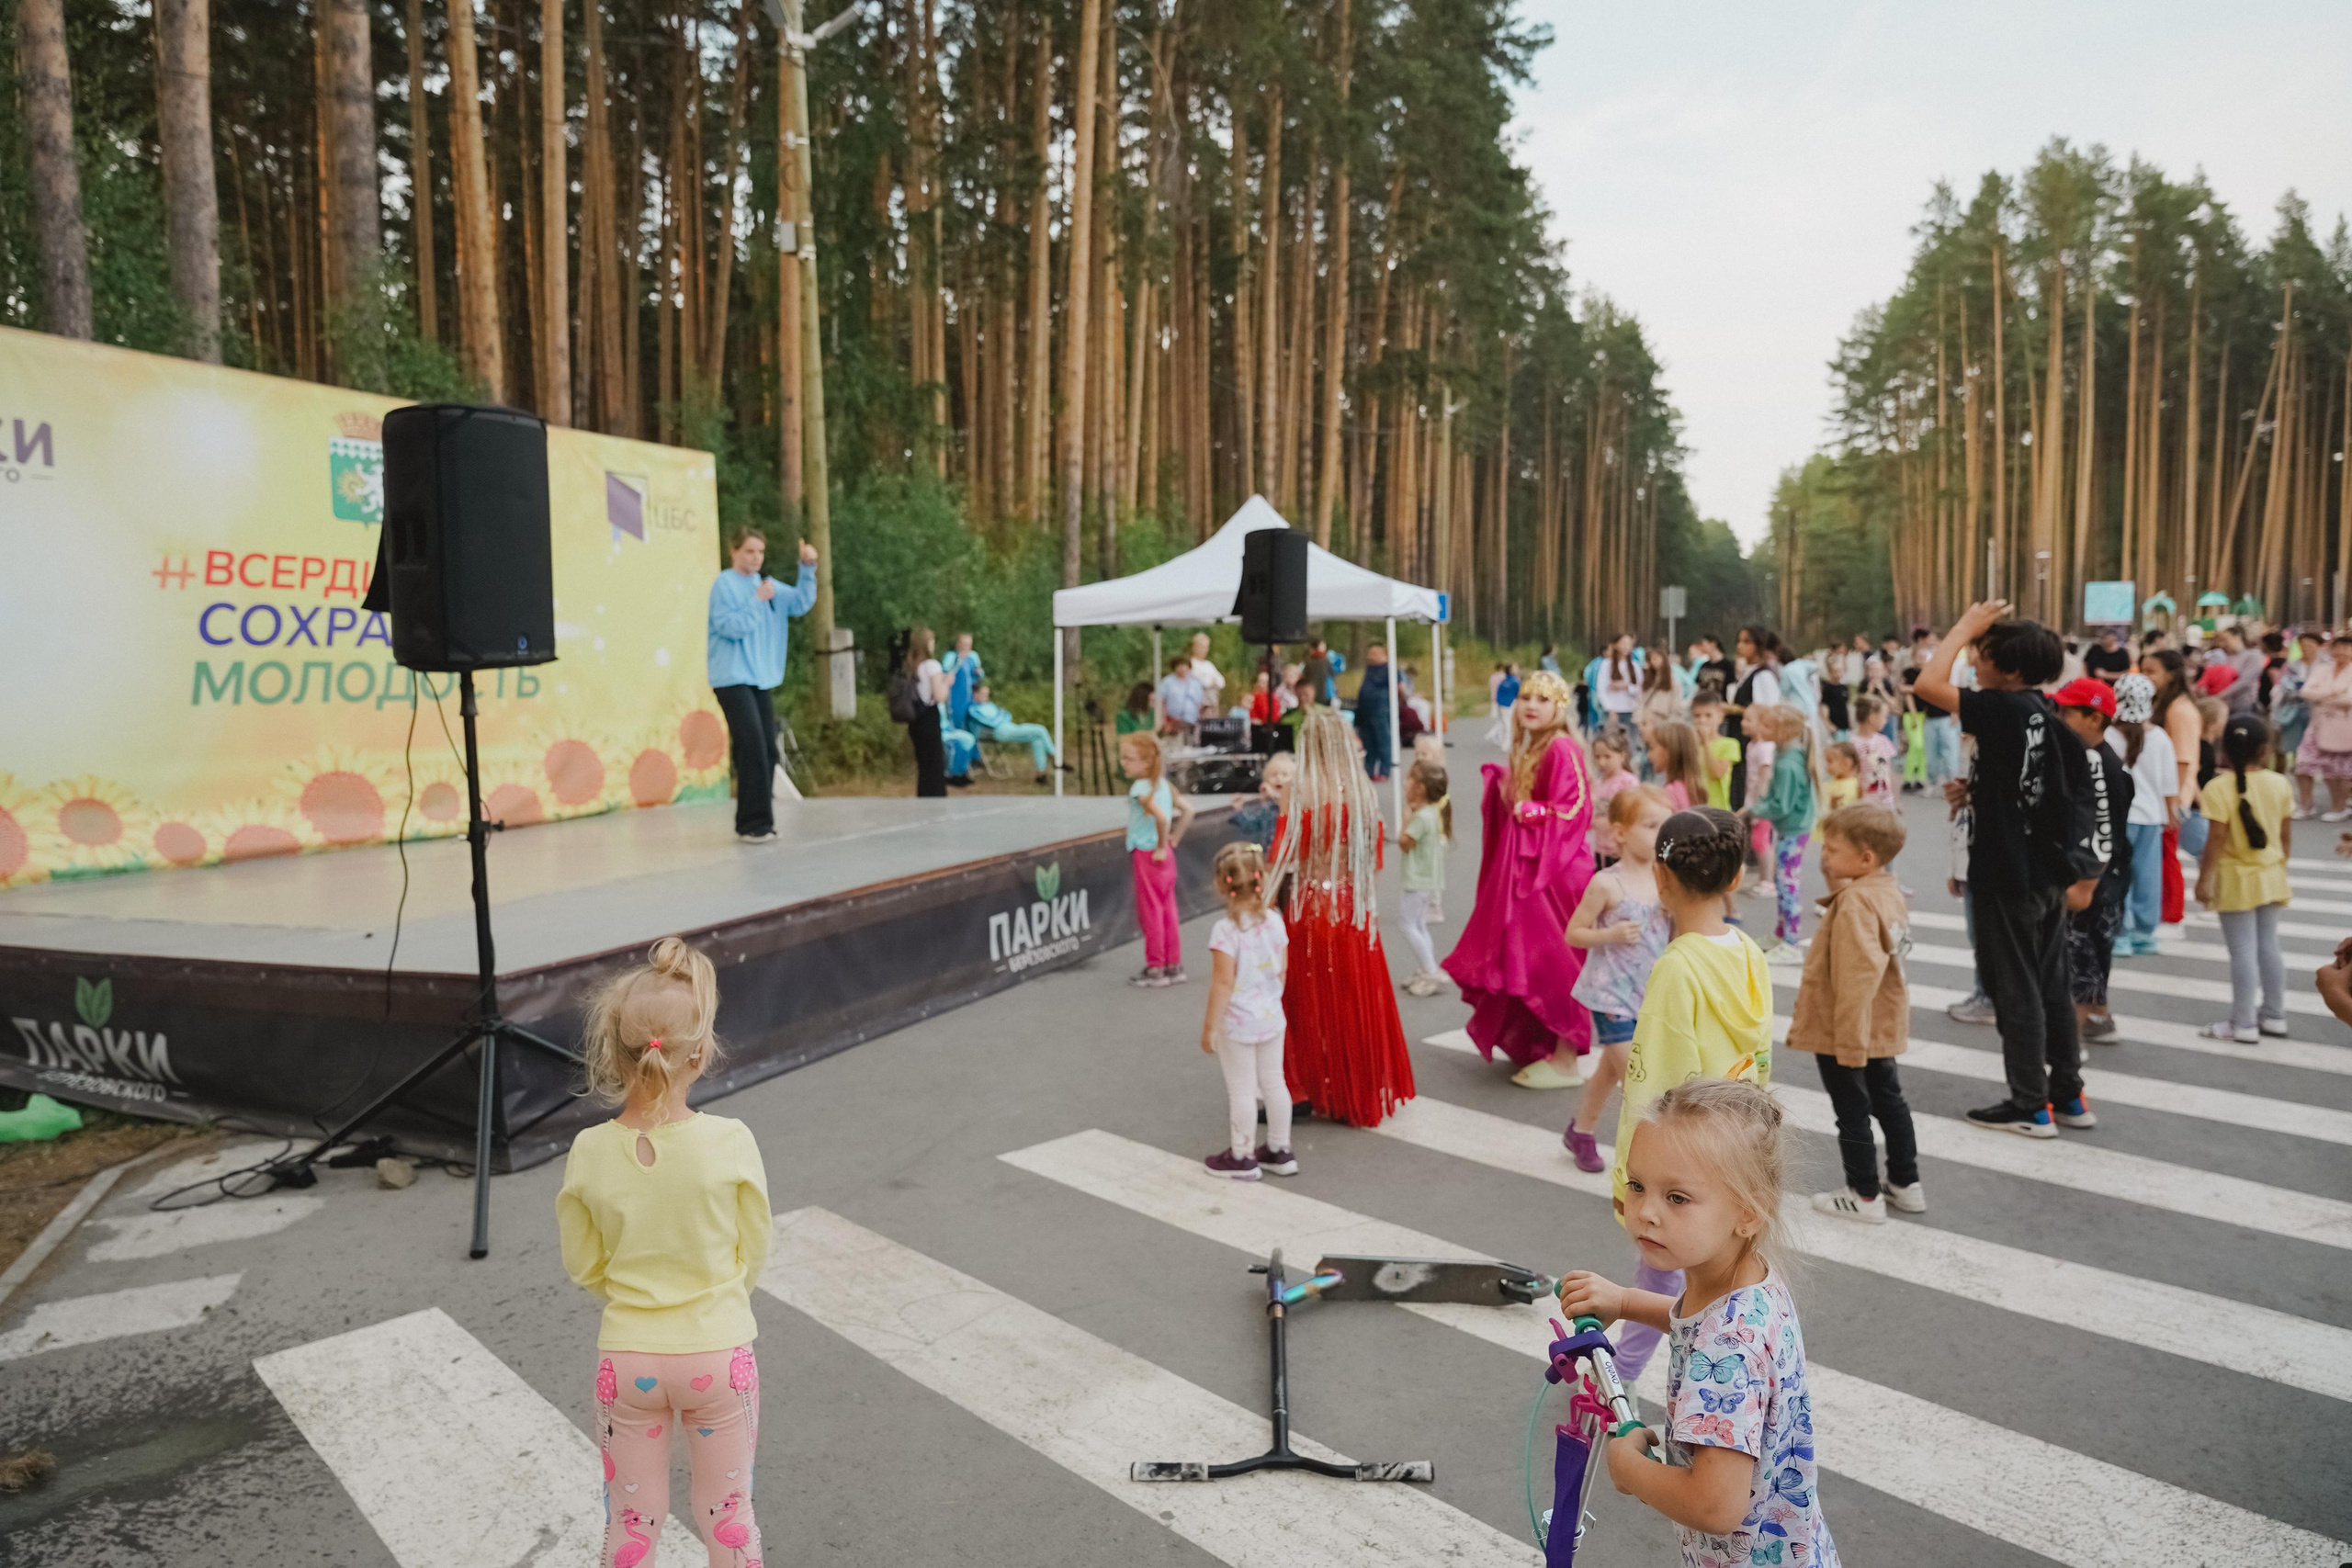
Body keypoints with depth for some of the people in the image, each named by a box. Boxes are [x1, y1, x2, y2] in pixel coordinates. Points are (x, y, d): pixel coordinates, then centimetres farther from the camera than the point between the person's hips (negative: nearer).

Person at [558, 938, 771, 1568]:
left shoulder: (590, 1152, -15)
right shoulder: (731, 1142, -20)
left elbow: (583, 1266, -1)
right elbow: (754, 1252, -6)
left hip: (628, 1355, 1)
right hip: (719, 1350, -1)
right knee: (728, 1514, 20)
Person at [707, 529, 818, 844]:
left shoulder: (767, 585, 14)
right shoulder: (725, 584, -5)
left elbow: (800, 603, 3)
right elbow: (730, 626, -15)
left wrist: (808, 568, -8)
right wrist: (758, 600, -14)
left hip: (762, 679, 7)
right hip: (732, 679, -7)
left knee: (767, 750, 5)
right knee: (752, 746, -16)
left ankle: (758, 823, 14)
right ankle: (753, 824, -12)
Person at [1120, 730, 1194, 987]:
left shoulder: (1140, 788, -17)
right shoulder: (1162, 784, 9)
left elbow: (1161, 816, -32)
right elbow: (1187, 809, 13)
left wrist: (1161, 846, -20)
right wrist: (1174, 839, 13)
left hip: (1148, 855, -9)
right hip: (1165, 856, 9)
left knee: (1150, 912, 0)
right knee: (1167, 910, 13)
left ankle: (1155, 969, 7)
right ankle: (1174, 966, 20)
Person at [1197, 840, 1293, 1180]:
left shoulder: (1226, 931, -22)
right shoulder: (1275, 921, -4)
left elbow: (1224, 983, -22)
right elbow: (1281, 970, 5)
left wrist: (1209, 1026, -14)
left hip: (1237, 1023, -6)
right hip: (1271, 1016, 6)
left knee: (1241, 1090, 6)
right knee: (1273, 1082, 16)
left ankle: (1241, 1157, 20)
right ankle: (1279, 1151, 29)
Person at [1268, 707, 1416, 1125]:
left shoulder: (1302, 793, -14)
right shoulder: (1364, 791, -2)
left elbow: (1285, 858, -13)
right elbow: (1375, 857, 5)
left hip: (1311, 906, -3)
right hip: (1356, 908, 4)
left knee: (1315, 999, 8)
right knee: (1359, 998, 13)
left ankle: (1318, 1087, 16)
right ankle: (1366, 1090, 24)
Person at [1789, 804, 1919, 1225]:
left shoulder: (1855, 903, -26)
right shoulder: (1890, 890, 2)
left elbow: (1856, 980, -27)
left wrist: (1848, 1044, -24)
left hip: (1847, 1032, -9)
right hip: (1882, 1028, 9)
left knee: (1852, 1111, 4)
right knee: (1888, 1100, 20)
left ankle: (1865, 1195, 15)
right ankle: (1906, 1184, 33)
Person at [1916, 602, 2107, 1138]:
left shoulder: (2004, 710, -20)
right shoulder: (2048, 712, 6)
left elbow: (1929, 684, -26)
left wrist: (1967, 625, -15)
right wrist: (1977, 790, 9)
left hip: (2007, 876, -9)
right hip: (2047, 872, 9)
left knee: (2015, 989, 2)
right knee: (2049, 985, 17)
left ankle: (2030, 1107, 11)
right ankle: (2068, 1095, 27)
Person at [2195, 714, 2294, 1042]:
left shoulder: (2219, 787, -18)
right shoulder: (2280, 784, -3)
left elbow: (2217, 839, -19)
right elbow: (2287, 836, 5)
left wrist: (2204, 878, -13)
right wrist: (2280, 864, 19)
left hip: (2236, 880, -5)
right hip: (2271, 877, 5)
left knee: (2242, 951, -1)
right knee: (2268, 946, 16)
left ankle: (2244, 1024, 5)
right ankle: (2274, 1016, 26)